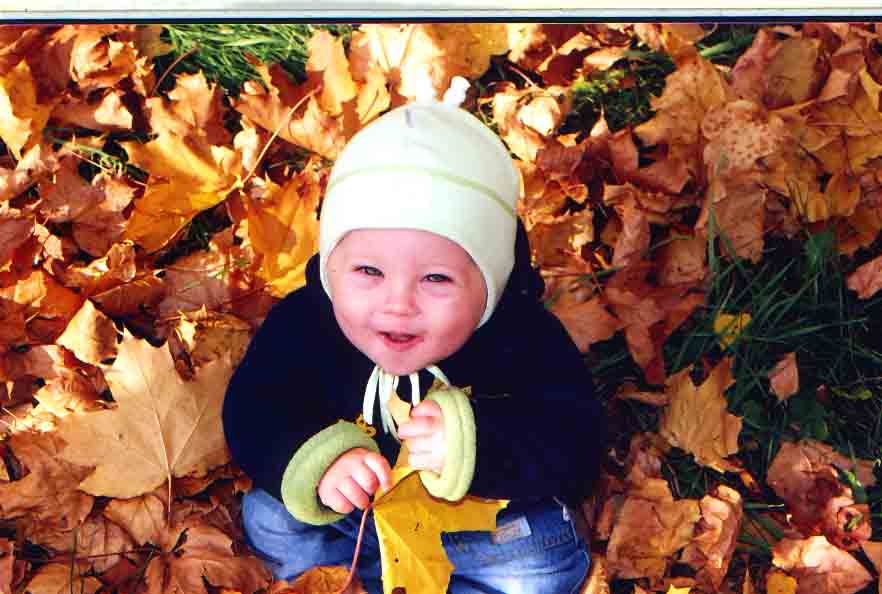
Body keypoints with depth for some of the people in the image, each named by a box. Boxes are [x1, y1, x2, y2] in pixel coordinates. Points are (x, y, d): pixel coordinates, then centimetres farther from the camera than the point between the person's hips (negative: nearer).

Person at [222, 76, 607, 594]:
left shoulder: (525, 338, -31)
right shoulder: (303, 323, -25)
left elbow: (574, 445, -32)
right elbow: (252, 413, -19)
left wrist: (475, 444, -50)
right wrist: (317, 459, -40)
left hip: (485, 509, -1)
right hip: (345, 505, 2)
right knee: (268, 521, -10)